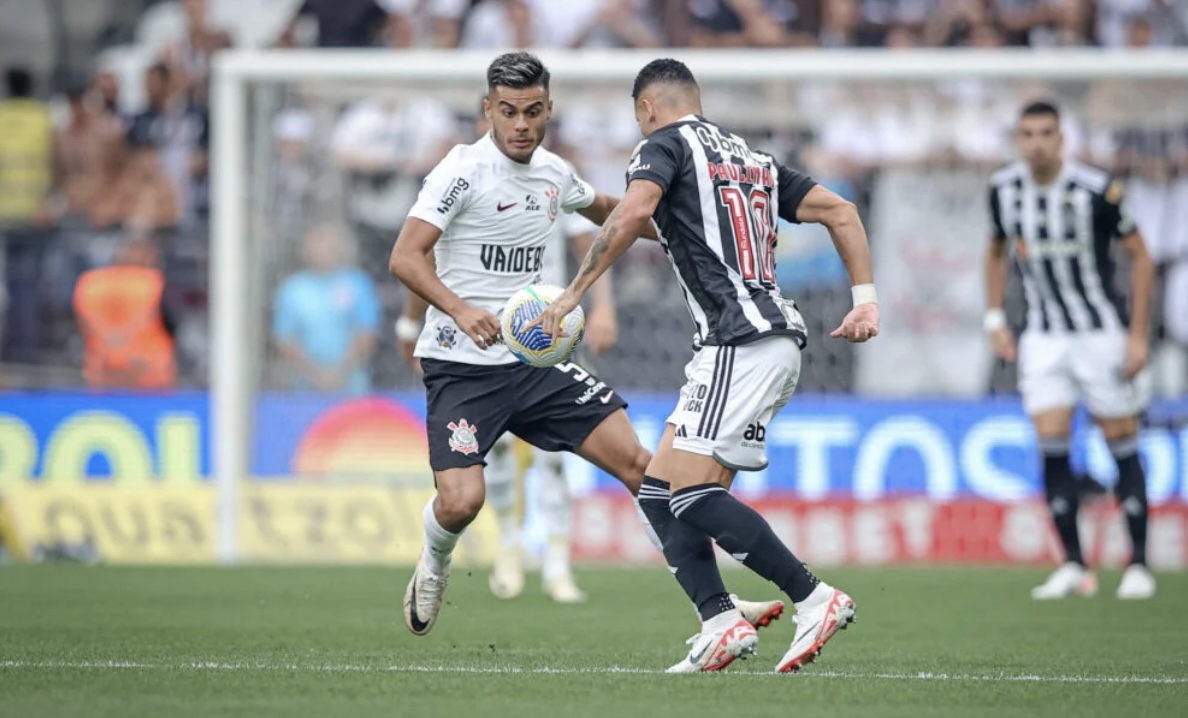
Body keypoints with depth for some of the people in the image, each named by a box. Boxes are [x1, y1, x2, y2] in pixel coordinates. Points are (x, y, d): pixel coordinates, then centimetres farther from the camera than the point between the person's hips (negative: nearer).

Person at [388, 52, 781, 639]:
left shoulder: (552, 172, 8)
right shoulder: (465, 170, -12)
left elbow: (605, 211, 32)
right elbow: (405, 258, -21)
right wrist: (461, 310, -37)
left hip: (534, 362, 6)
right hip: (461, 366, -6)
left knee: (638, 463, -3)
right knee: (461, 502, -22)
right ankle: (433, 564, 16)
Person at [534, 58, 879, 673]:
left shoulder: (665, 144, 1)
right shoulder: (750, 157, 25)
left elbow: (634, 211, -19)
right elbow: (839, 211, 20)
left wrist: (573, 293, -17)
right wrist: (866, 299, 16)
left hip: (740, 341, -9)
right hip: (773, 336, 9)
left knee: (692, 492, -13)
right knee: (658, 492, 8)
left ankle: (814, 599, -12)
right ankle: (721, 623, -2)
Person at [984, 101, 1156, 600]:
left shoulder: (1097, 190, -14)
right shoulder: (1003, 190, -1)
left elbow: (1140, 258, -6)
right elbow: (997, 251, 17)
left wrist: (1138, 334, -10)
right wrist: (995, 319, 10)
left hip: (1102, 331, -3)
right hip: (1044, 336, 3)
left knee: (1122, 443, 0)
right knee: (1051, 444, -8)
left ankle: (1139, 565, 7)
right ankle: (1073, 566, -2)